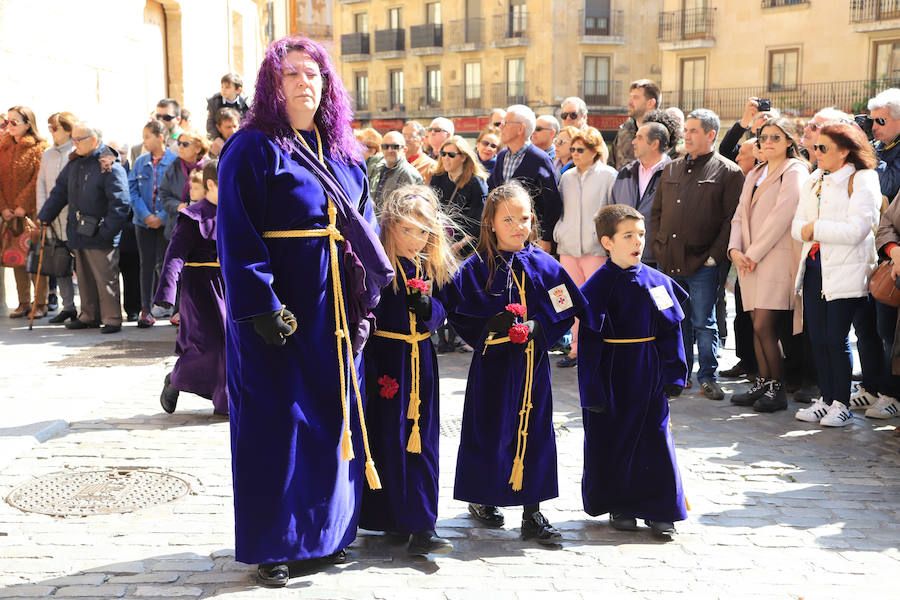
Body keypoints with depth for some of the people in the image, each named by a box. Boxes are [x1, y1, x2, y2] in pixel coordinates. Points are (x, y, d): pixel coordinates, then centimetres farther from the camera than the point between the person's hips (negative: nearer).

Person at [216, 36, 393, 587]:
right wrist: (261, 307, -21)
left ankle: (326, 531, 26)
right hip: (280, 313, -6)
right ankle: (273, 546, 13)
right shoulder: (253, 149, -7)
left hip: (337, 314, 6)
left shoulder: (344, 154, 12)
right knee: (277, 426, 1)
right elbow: (237, 235, -13)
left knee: (334, 421, 12)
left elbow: (365, 230, 15)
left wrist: (365, 304, 7)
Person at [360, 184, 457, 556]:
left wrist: (427, 306, -13)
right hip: (384, 361, -5)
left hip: (422, 363, 5)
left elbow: (441, 313, 11)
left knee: (421, 441, 5)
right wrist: (368, 370, -13)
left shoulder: (433, 266, 10)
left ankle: (420, 528, 11)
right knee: (390, 440, -5)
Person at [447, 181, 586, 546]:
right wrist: (491, 326, -19)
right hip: (493, 362, -2)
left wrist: (538, 329, -13)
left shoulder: (543, 265, 3)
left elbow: (567, 310, 3)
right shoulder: (475, 269, -4)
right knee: (488, 429, 5)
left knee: (534, 430, 4)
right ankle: (482, 498, 27)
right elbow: (458, 314, -5)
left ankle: (532, 513, 13)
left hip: (533, 363, 2)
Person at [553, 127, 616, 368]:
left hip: (596, 247, -5)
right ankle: (576, 348, 14)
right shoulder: (567, 177, 14)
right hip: (568, 247, 5)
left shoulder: (608, 175, -1)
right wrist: (558, 233, 14)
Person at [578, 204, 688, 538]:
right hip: (613, 376, -3)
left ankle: (659, 510, 15)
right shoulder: (598, 285, -8)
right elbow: (588, 340, -9)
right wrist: (593, 390, -11)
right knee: (613, 441, 7)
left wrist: (674, 375, 2)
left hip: (648, 377, 3)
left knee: (655, 437, 5)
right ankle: (619, 507, 23)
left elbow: (671, 331, 7)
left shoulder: (657, 281, 2)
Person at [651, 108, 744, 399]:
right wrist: (659, 246, 8)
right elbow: (656, 212, 20)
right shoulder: (671, 170, 15)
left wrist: (714, 255, -13)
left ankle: (707, 378, 11)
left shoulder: (727, 172, -3)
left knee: (704, 324, 0)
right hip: (668, 261, 5)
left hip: (701, 263, -5)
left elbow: (731, 219, -8)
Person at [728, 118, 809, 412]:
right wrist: (735, 249, -1)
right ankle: (762, 384, 12)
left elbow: (782, 215, -12)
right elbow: (740, 215, 17)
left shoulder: (794, 171, -3)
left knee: (764, 326, -11)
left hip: (777, 257, -7)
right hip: (750, 260, 7)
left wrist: (753, 253, -12)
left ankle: (777, 388, -1)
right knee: (758, 326, 5)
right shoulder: (754, 175, 21)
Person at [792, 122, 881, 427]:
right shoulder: (813, 182, 16)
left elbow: (857, 229, -17)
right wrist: (805, 230, -12)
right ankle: (826, 398, 19)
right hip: (814, 266, 7)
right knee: (817, 338, 8)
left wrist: (816, 228, -11)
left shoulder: (861, 181, -7)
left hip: (845, 271, -7)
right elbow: (797, 224, 11)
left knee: (836, 338, -4)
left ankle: (841, 403, 8)